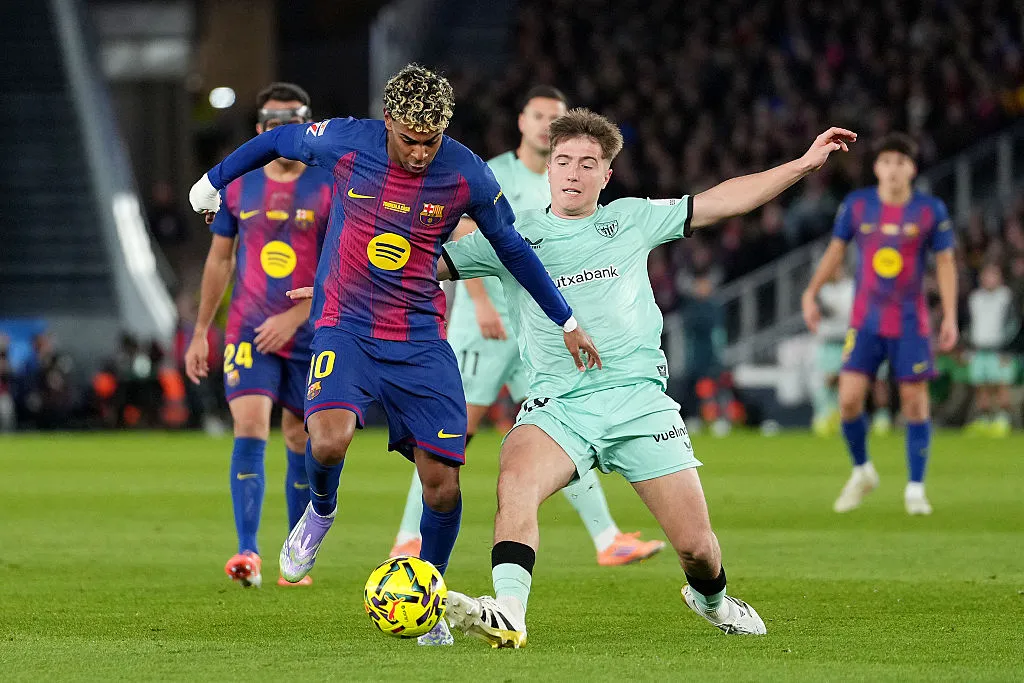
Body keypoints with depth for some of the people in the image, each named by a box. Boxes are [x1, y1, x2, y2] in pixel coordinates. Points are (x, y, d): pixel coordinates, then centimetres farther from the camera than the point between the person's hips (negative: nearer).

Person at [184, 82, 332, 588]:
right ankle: (248, 554, -22)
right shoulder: (236, 185, 4)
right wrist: (200, 332, 14)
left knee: (301, 441, 8)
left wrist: (294, 317, -18)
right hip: (249, 332, 1)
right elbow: (219, 260, 14)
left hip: (312, 334, -1)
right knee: (250, 427, -16)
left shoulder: (332, 187, -4)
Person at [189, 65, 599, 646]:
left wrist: (567, 322, 13)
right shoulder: (346, 142, -11)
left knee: (442, 485, -5)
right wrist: (213, 183, 23)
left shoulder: (467, 175, -9)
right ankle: (321, 514, 7)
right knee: (330, 440, -29)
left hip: (421, 343, 1)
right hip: (345, 329, -1)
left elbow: (512, 247, 8)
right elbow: (278, 141, 10)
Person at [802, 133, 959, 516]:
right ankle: (861, 472, 18)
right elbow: (836, 249, 11)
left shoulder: (931, 210, -4)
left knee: (915, 401, -2)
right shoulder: (856, 205, -1)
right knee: (849, 399, -8)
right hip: (866, 322, 1)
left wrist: (950, 316, -4)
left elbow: (945, 262, 1)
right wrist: (811, 293, 5)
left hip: (911, 323, -1)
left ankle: (915, 489, 8)